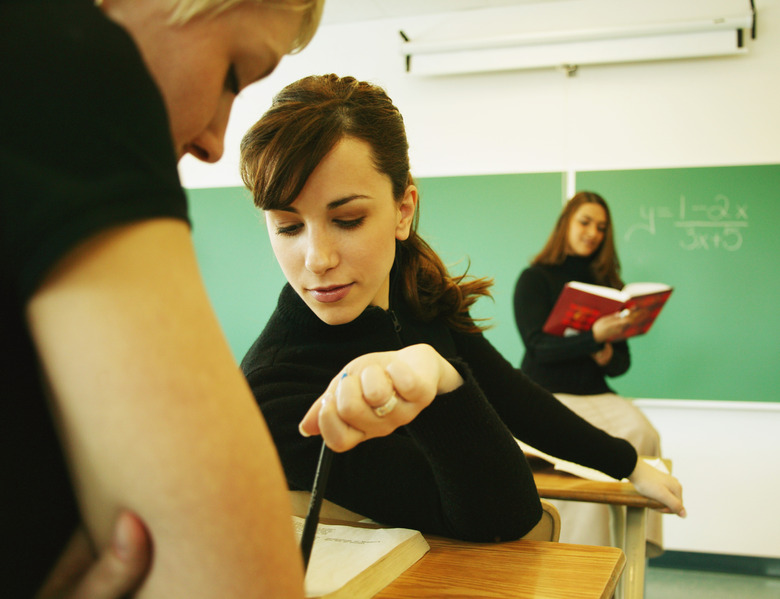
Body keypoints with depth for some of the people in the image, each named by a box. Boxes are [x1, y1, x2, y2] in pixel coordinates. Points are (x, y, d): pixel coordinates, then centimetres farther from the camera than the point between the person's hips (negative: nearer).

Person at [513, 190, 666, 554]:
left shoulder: (608, 285, 17)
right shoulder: (535, 279, 3)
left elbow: (622, 360, 14)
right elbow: (538, 346, -10)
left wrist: (606, 355, -11)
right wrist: (593, 337, -24)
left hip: (596, 392, 4)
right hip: (546, 393, -4)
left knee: (641, 432, -27)